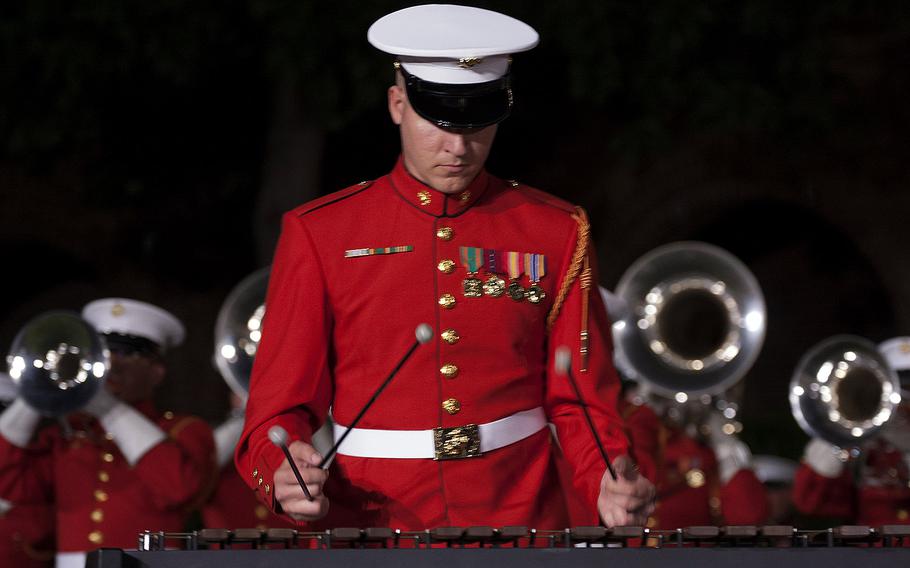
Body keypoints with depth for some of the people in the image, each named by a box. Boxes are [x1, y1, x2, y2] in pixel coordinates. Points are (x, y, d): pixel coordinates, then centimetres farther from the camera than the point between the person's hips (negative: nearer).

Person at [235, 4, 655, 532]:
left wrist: (611, 486, -16)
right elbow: (281, 405, 0)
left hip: (523, 524, 0)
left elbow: (581, 400, 3)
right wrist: (285, 473, -21)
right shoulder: (320, 235, 0)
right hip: (373, 528, 0)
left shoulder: (556, 235, 3)